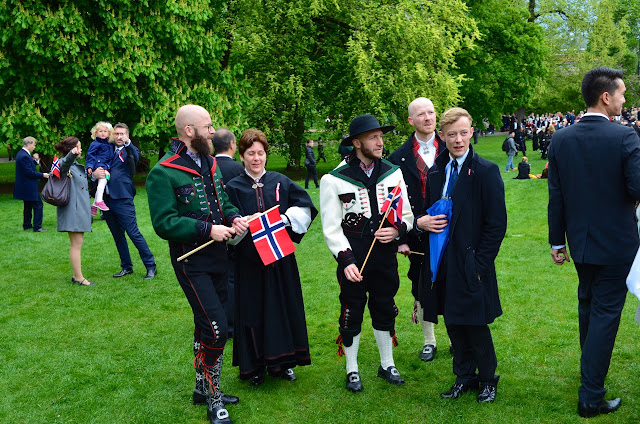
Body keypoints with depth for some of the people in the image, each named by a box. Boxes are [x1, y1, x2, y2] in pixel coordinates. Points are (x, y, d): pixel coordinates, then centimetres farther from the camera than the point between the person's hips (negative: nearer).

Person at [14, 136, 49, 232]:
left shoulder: (21, 154, 11)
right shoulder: (24, 156, -21)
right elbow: (29, 172, -24)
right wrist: (42, 175, -17)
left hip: (25, 187, 11)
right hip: (29, 187, -11)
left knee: (28, 206, 18)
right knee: (38, 205, -5)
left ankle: (27, 225, 25)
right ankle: (37, 227, -4)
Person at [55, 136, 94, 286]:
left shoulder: (77, 165, 19)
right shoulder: (64, 163, -11)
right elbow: (66, 162, -38)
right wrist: (72, 154, -57)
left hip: (80, 208, 10)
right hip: (72, 208, -10)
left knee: (76, 243, 14)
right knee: (76, 244, -6)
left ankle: (77, 275, 21)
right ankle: (78, 278, -2)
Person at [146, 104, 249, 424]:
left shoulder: (210, 163, 9)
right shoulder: (163, 173, -16)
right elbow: (163, 223, -20)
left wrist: (234, 217, -1)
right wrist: (207, 229, -23)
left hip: (218, 256, 8)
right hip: (191, 262, -8)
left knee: (206, 325, 18)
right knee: (216, 328, -12)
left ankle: (203, 388, 33)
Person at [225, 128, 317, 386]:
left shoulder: (281, 182, 5)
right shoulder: (233, 187, 1)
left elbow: (306, 208, 2)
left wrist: (284, 218, -14)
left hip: (280, 256, 2)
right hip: (249, 260, -2)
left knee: (283, 307, 7)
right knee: (253, 311, 3)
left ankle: (283, 362, 22)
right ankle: (255, 366, 17)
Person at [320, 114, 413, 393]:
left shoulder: (393, 173, 3)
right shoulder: (334, 180, -9)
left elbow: (407, 215, 11)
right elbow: (331, 228, -8)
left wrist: (398, 229, -12)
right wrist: (346, 260, -18)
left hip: (386, 258, 4)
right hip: (353, 261, -3)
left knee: (385, 311, 16)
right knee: (351, 315, 8)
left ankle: (387, 365, 35)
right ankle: (352, 371, 25)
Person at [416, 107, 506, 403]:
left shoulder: (486, 171, -9)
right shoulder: (435, 171, 10)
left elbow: (497, 223, -10)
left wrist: (480, 263, -12)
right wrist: (421, 222, -3)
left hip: (470, 262, -5)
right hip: (442, 261, 6)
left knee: (475, 324, 4)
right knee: (453, 323, 13)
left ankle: (488, 379, 23)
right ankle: (465, 377, 29)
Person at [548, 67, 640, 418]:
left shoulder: (560, 139, -3)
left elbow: (555, 197, 0)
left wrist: (557, 241, 7)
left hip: (579, 242, 5)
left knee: (587, 303, 25)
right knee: (606, 313, 3)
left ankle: (590, 368, 44)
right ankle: (591, 396, 7)